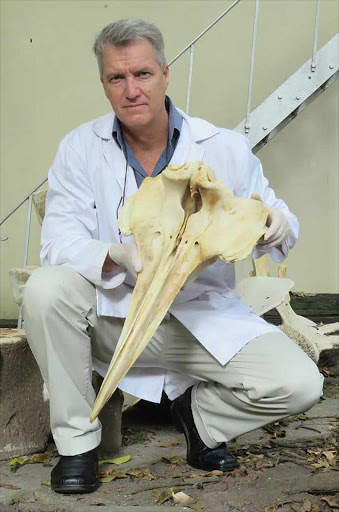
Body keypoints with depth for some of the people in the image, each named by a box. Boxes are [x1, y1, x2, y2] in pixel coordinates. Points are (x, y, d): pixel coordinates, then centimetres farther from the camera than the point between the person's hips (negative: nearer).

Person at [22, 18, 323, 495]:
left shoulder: (226, 148, -5)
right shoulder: (81, 148, -5)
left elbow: (275, 225, 2)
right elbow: (59, 242, -13)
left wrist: (276, 225, -25)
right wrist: (118, 256, -34)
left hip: (204, 316, 1)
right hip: (113, 313, 0)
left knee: (299, 384, -18)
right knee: (46, 289, -30)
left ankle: (199, 412, 15)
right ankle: (76, 440, -8)